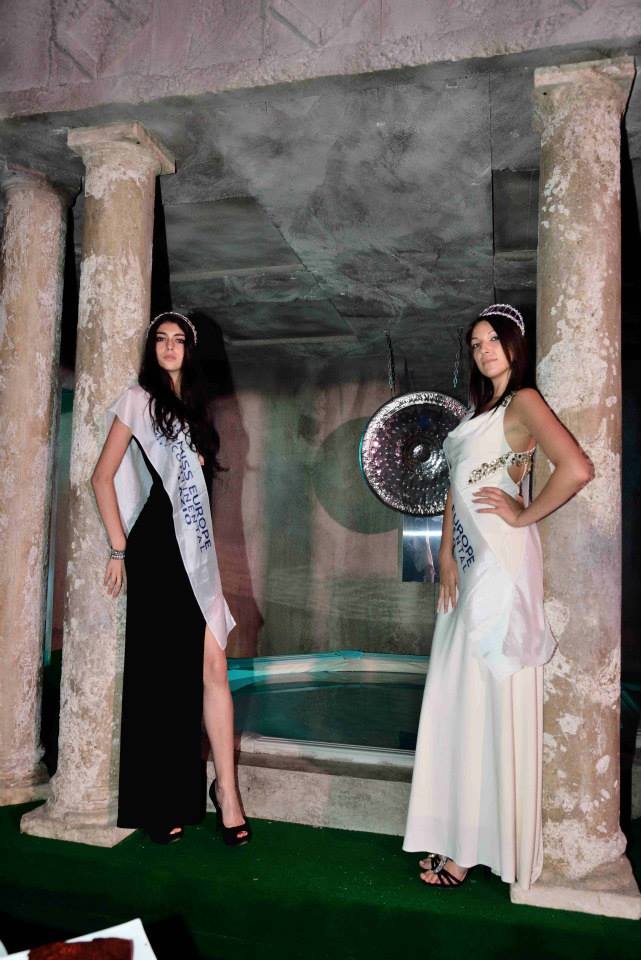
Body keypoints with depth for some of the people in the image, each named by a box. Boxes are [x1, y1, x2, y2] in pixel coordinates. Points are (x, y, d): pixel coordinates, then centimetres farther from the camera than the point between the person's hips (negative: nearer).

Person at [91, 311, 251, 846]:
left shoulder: (193, 409, 19)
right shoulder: (140, 400, 0)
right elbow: (103, 477, -5)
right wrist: (120, 550, -10)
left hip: (195, 551, 6)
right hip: (157, 548, -5)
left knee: (213, 668, -1)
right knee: (161, 673, 1)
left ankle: (225, 788, 7)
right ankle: (157, 802, 15)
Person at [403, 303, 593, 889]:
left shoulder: (524, 401, -7)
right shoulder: (480, 410, 20)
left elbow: (576, 469, -25)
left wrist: (524, 514, -13)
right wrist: (446, 555, 3)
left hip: (500, 562, -9)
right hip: (468, 562, 9)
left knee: (489, 699, -2)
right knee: (460, 697, 11)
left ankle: (480, 846, 12)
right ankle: (461, 835, 24)